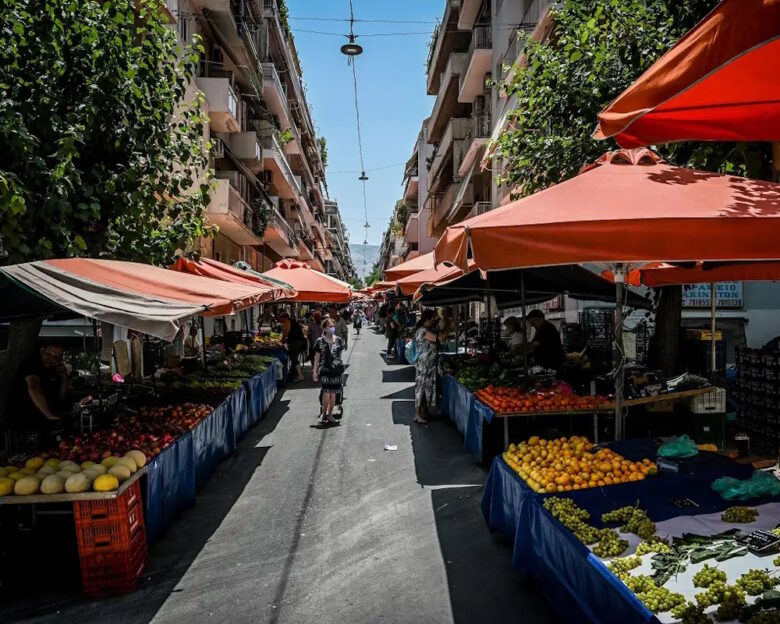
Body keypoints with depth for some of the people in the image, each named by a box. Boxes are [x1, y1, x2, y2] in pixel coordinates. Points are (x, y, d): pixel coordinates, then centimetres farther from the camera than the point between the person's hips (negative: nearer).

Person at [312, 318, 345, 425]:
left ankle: (330, 415, 19)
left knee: (333, 393, 7)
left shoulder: (338, 340, 5)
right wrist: (315, 371, 1)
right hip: (325, 370, -3)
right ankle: (324, 414, 7)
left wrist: (342, 369, 11)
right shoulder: (320, 341, -1)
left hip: (337, 370, 3)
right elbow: (317, 357, 3)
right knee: (326, 392, -13)